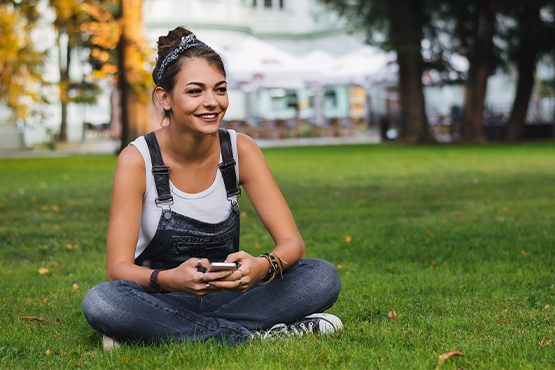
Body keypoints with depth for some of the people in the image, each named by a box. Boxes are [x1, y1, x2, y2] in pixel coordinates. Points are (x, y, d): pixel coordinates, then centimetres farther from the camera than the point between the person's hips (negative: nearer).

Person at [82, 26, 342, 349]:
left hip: (226, 294, 2)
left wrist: (262, 267, -34)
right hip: (162, 300, -2)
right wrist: (171, 279, -40)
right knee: (100, 301, -35)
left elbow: (293, 243, -10)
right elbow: (118, 269, -17)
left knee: (323, 276, -20)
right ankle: (251, 333, -25)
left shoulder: (241, 150, -6)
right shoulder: (138, 160, -13)